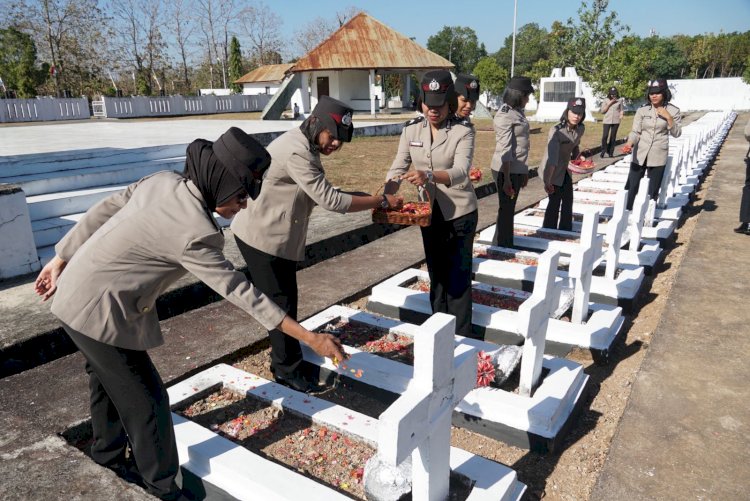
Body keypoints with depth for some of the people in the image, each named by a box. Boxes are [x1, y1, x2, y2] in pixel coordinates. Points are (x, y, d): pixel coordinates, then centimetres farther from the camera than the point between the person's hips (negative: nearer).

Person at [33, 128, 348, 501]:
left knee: (109, 385, 25)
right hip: (101, 313, -9)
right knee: (145, 400, 4)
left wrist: (62, 259, 15)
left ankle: (108, 463, 48)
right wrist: (309, 337, -23)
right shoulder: (192, 232, -30)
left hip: (77, 297, 9)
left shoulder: (163, 181, -7)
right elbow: (240, 293, -27)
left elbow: (102, 212, 2)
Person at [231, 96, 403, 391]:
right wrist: (382, 201, -22)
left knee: (284, 299, 17)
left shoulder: (305, 147, 7)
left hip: (276, 235, 9)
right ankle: (288, 369, 17)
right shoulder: (296, 152, -27)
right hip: (262, 236, -9)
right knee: (280, 303, 1)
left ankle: (283, 358, 34)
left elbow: (322, 194, 6)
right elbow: (330, 200, -29)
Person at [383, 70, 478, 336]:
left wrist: (429, 175, -50)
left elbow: (460, 172, -31)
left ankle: (460, 337, 14)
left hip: (460, 213, -5)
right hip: (430, 213, 5)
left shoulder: (463, 130, -17)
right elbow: (398, 167, -5)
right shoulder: (411, 129, -4)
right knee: (436, 274, 16)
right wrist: (385, 197, -24)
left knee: (458, 277, 0)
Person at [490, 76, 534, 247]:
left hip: (517, 169, 9)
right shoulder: (505, 116, -15)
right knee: (506, 210, 1)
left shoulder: (517, 112, 11)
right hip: (506, 170, -9)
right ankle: (500, 249, 13)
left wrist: (524, 172, 19)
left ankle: (507, 246, 30)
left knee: (509, 209, 17)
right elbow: (504, 150, -19)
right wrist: (506, 179, -20)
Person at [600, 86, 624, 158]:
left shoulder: (620, 100, 7)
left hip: (616, 121, 1)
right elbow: (602, 110, 3)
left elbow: (621, 109, 12)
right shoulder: (606, 100, 6)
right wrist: (609, 104, -5)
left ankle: (610, 152, 11)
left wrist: (621, 115, -8)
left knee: (613, 137, 4)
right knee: (605, 136, -12)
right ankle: (603, 151, 1)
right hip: (607, 120, -1)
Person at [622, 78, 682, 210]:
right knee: (631, 187, 0)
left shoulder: (673, 110, -1)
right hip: (640, 154, 0)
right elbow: (635, 131, -3)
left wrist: (669, 118, -15)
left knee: (653, 191, 6)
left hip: (658, 156, 0)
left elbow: (677, 134, -1)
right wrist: (630, 142, -23)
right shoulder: (642, 110, -2)